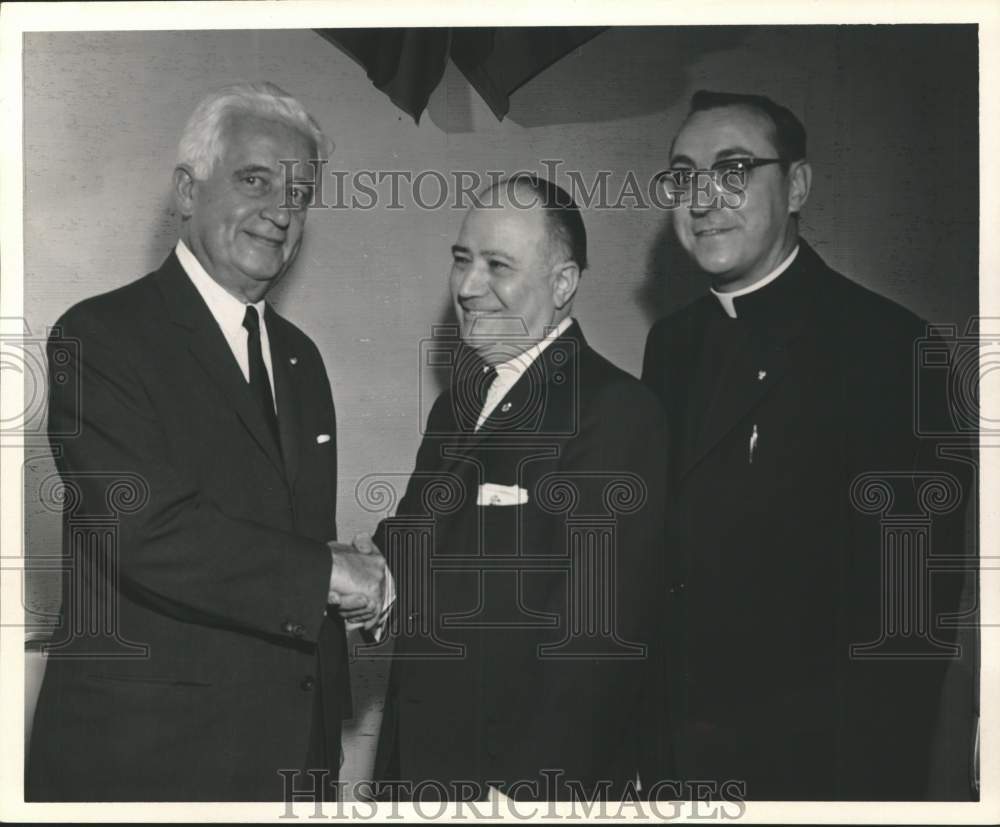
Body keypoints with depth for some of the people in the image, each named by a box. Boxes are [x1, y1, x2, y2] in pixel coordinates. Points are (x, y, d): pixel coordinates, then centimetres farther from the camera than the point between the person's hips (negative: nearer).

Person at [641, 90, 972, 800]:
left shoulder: (886, 345, -14)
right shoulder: (672, 344, 6)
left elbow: (919, 602, -17)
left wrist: (872, 775, -18)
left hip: (815, 759, -5)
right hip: (676, 741, 6)